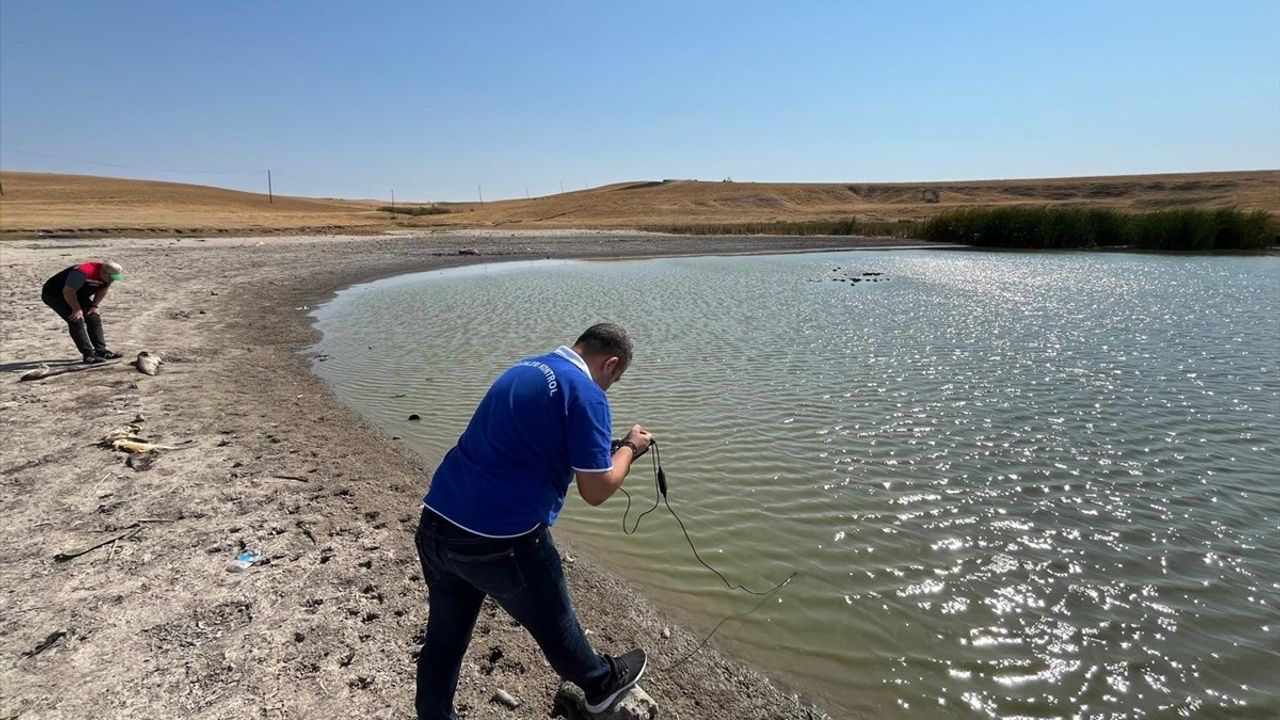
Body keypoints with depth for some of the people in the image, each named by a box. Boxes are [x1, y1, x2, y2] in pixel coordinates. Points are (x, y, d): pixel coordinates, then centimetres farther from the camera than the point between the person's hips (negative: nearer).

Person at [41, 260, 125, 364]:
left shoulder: (108, 275, -13)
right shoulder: (83, 272, -38)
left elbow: (102, 290, 5)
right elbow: (68, 292, -31)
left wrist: (95, 305, -3)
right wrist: (77, 309, -22)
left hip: (78, 295, 8)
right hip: (54, 294, -8)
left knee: (94, 317, 0)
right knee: (77, 321, -18)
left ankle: (101, 351, 5)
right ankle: (89, 355, -16)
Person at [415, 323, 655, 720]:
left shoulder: (522, 369, 13)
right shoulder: (586, 394, -11)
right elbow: (596, 491, -10)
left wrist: (606, 446, 26)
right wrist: (630, 447, 6)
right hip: (500, 540, -6)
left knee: (445, 635, 21)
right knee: (554, 626, 19)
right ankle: (602, 684, 44)